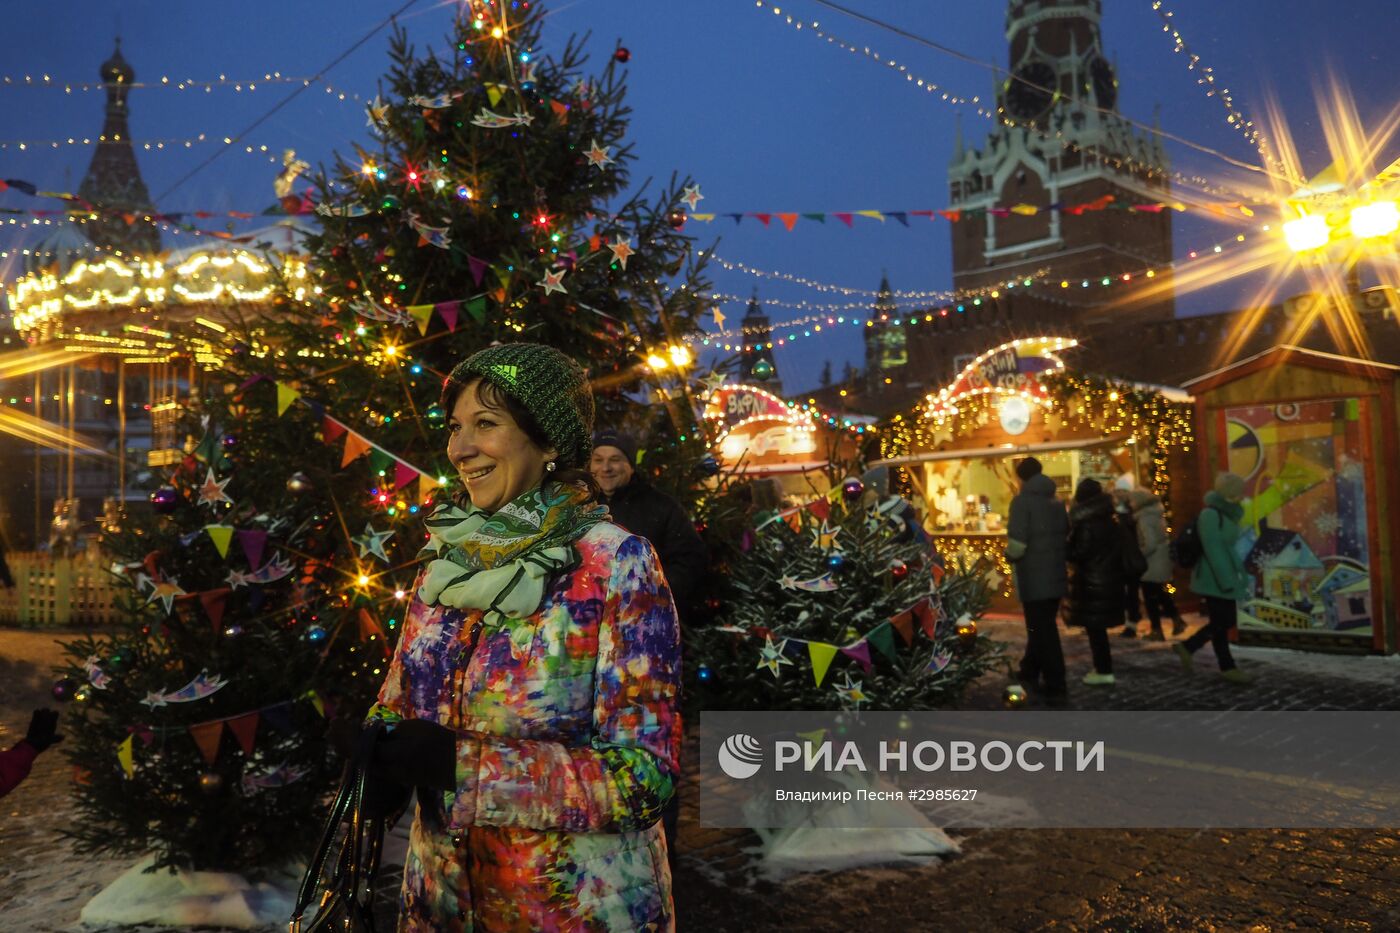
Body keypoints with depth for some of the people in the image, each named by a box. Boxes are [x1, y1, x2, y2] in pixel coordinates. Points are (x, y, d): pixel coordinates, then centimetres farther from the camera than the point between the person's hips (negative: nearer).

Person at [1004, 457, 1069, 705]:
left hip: (1034, 578, -7)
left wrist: (1010, 556, 0)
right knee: (1044, 626, 20)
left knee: (1042, 630, -1)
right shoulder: (1057, 502, 10)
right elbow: (1066, 535, 12)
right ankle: (1030, 673, 34)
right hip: (1056, 575, 7)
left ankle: (1056, 687, 1)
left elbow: (1017, 543, -20)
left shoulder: (1022, 501, -13)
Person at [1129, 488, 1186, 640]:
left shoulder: (1145, 518, -21)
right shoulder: (1156, 514, 7)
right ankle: (1177, 620, 26)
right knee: (1160, 594, 23)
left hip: (1152, 564, -9)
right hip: (1162, 561, 9)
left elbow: (1150, 544, -27)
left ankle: (1157, 631, 11)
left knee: (1150, 598, 4)